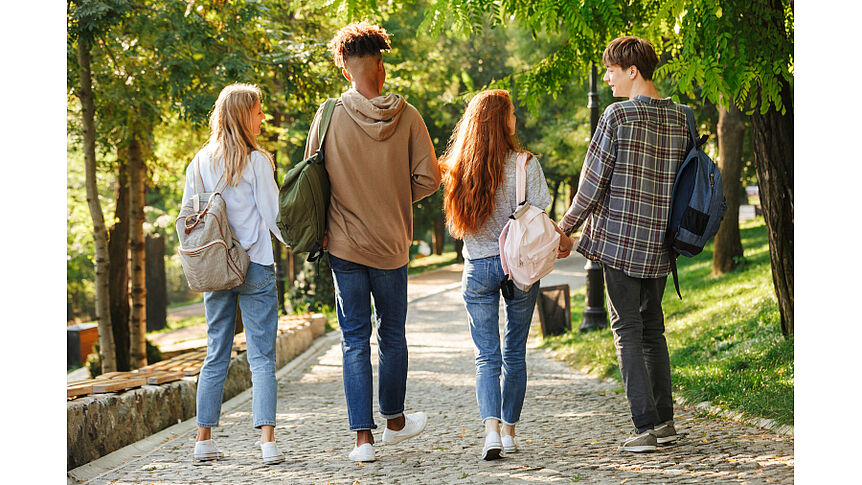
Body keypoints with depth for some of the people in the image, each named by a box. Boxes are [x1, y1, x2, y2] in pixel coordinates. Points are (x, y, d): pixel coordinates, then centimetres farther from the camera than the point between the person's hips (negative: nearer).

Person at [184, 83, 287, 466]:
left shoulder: (199, 163, 7)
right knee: (262, 357, -4)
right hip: (255, 267, -5)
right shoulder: (256, 161, -8)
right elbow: (273, 215, -6)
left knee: (216, 355, 12)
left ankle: (204, 440, 14)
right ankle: (267, 440, -11)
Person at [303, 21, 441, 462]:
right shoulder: (406, 116, -6)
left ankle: (363, 436, 2)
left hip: (344, 243, 0)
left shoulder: (330, 115, -8)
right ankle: (394, 421, 32)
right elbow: (428, 177, -5)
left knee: (354, 339, 5)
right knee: (392, 335, 16)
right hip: (392, 244, 1)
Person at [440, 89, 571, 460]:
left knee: (487, 356, 4)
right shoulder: (525, 164, -10)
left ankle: (491, 428, -15)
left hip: (478, 269, 1)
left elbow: (458, 224, 6)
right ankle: (510, 431, 18)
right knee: (515, 354, 13)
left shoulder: (458, 169, -2)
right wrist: (562, 238, 9)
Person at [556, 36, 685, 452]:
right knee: (653, 328, 16)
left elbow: (593, 180, -9)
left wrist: (567, 226, 3)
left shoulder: (618, 115, -10)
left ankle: (646, 425, -6)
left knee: (627, 331, -2)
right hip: (661, 243, 6)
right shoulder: (679, 118, 7)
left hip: (618, 237, -6)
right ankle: (664, 420, 17)